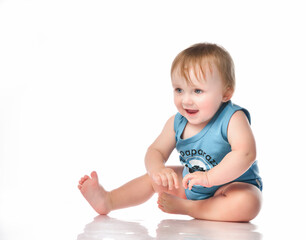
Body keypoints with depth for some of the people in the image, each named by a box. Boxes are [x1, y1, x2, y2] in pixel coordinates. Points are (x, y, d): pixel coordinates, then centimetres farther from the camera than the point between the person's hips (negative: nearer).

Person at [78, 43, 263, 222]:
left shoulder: (232, 119, -25)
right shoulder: (177, 123, -6)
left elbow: (246, 154, -39)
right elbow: (156, 151, -2)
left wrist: (209, 177, -46)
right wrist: (157, 169, -28)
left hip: (237, 184, -6)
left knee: (248, 204, -37)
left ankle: (186, 207, -24)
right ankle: (107, 200, 3)